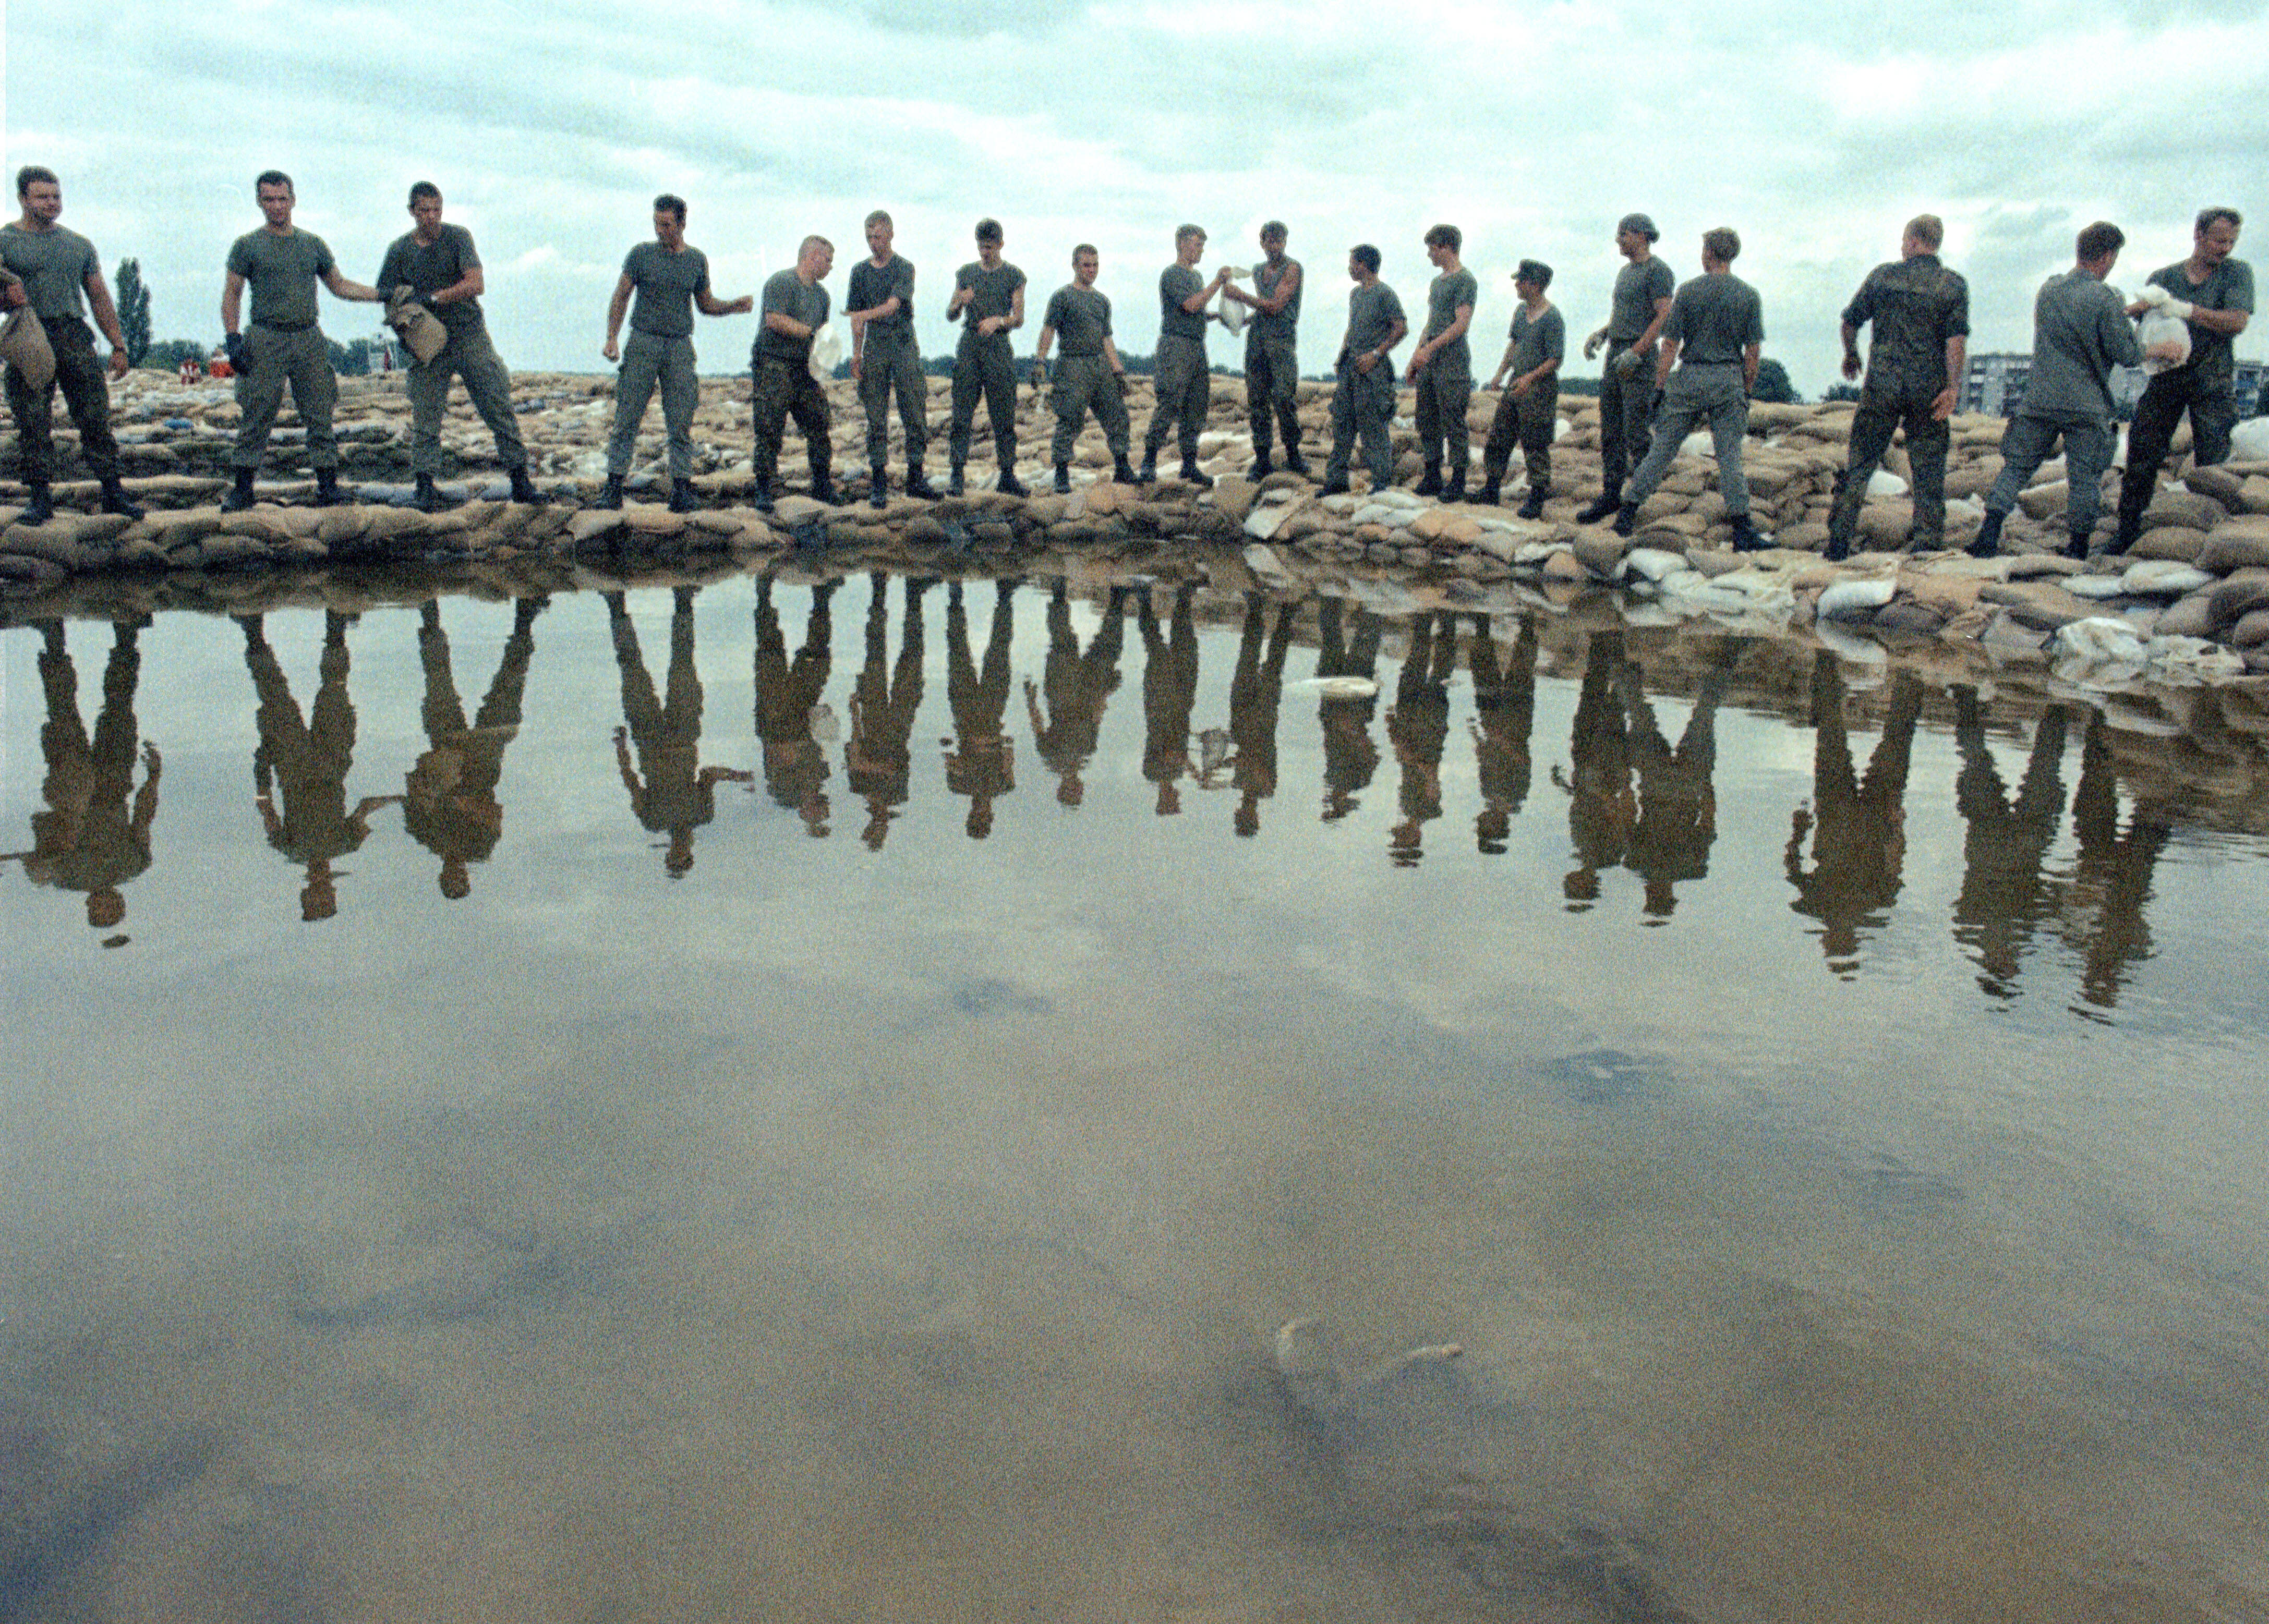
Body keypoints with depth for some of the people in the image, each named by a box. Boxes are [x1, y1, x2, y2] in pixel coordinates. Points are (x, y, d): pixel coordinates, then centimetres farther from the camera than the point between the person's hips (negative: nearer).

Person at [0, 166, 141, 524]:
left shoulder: (79, 245, 18)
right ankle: (40, 498, 2)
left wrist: (118, 346, 13)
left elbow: (100, 298, 19)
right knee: (33, 424, -3)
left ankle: (113, 491, 6)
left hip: (75, 336, 3)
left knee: (96, 416, -1)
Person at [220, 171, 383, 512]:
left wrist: (383, 295, 12)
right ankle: (243, 489, 3)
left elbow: (340, 285, 21)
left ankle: (328, 485, 6)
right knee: (256, 417, -3)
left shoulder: (313, 244, 14)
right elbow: (231, 295, 5)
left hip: (309, 340, 3)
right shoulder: (248, 246, 5)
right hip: (266, 340, -3)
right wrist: (233, 339, -6)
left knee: (320, 415, 0)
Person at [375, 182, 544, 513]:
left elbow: (476, 284, -14)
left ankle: (520, 482, 1)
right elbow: (389, 297, 8)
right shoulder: (400, 250, 4)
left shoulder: (458, 237, -2)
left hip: (470, 336, -1)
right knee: (425, 417, -3)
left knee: (499, 408, -3)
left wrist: (433, 298, -20)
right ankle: (426, 488, 2)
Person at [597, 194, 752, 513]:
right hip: (643, 344, -2)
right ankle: (613, 490, -1)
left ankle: (681, 492, 2)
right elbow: (620, 297, 5)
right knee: (626, 420, -4)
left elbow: (706, 305, 18)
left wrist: (735, 306, -1)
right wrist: (611, 338, -5)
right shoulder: (641, 254, 2)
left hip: (679, 347, 2)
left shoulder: (697, 259, 9)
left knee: (681, 424, -1)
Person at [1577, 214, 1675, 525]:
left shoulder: (1658, 271, -8)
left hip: (1640, 359, -9)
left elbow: (1664, 317, -16)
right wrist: (1601, 334, 9)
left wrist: (1637, 352, -23)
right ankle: (1611, 496, 13)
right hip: (1616, 355, 9)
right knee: (1611, 431, 8)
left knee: (1636, 432, -8)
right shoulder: (1626, 272, 19)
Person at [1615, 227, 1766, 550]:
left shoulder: (1689, 291, -1)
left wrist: (1659, 389, 1)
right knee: (1730, 456, 2)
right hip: (1730, 379, 1)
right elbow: (1753, 351, 1)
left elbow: (1670, 345, -3)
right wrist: (1747, 392, 10)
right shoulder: (1749, 296, 2)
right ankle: (1742, 532, -1)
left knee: (1662, 448, 5)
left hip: (1691, 378, 0)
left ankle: (1627, 514, 5)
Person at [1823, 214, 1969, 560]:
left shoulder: (1884, 276, 2)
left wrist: (1851, 356, 27)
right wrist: (1953, 388, -14)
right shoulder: (1954, 285, 0)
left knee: (1859, 463, 7)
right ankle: (1928, 546, 4)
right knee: (1928, 473, 7)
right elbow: (1957, 338, -11)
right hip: (1928, 391, 0)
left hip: (1882, 385, 0)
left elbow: (1850, 321, 9)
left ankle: (1839, 541, 2)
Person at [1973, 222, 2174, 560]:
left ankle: (1988, 537, -5)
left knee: (2016, 466, 8)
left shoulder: (2048, 289, 6)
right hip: (2086, 405, -4)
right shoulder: (2104, 299, -12)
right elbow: (2126, 355, -9)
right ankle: (2077, 549, 11)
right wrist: (2160, 350, 10)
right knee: (2085, 478, 5)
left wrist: (2126, 310, 25)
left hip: (2039, 400, 4)